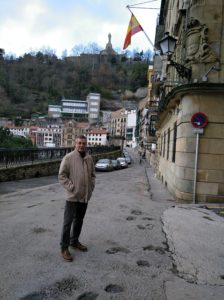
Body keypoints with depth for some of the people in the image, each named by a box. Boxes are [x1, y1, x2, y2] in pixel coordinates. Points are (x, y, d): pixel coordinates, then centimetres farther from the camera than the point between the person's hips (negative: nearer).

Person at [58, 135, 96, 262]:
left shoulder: (89, 158, 6)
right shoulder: (68, 158, -11)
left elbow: (93, 174, 16)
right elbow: (62, 175, -11)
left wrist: (91, 187, 4)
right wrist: (71, 187, -17)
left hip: (85, 196, 6)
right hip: (72, 196, -6)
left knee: (79, 220, 18)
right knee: (68, 222, 1)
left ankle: (74, 241, 36)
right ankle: (64, 247, 14)